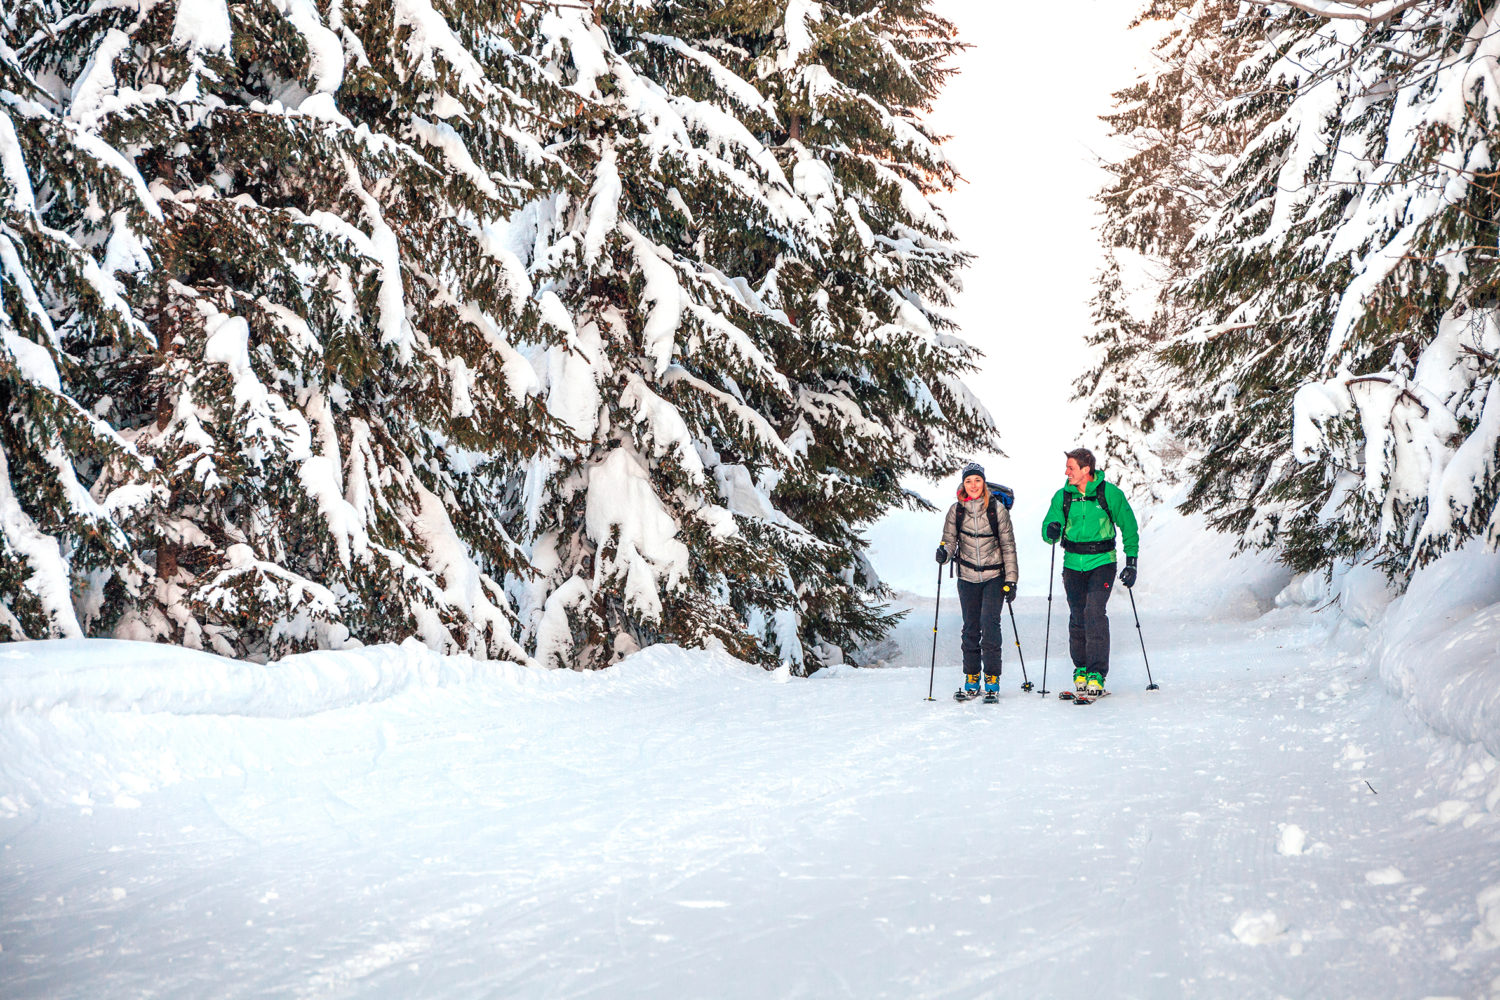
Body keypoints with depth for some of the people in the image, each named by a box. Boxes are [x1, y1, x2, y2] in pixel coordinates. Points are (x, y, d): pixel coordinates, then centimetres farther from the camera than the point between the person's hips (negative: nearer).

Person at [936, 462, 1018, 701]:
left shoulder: (997, 509, -4)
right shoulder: (956, 510, 1)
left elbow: (1008, 546, -1)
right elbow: (950, 540, 6)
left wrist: (1010, 580, -4)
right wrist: (944, 553, -18)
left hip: (994, 576, -2)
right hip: (968, 578, 3)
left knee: (989, 623, -13)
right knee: (970, 628, 7)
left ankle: (992, 680, -6)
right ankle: (971, 680, 16)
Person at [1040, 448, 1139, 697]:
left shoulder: (1109, 493, -5)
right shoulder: (1062, 497, 2)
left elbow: (1129, 527, 5)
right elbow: (1049, 532, 3)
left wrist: (1131, 562, 2)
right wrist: (1052, 530, -22)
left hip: (1102, 562, -3)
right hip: (1073, 564, 3)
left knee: (1094, 611, -18)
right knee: (1077, 618, 4)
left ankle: (1097, 672, -13)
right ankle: (1081, 668, 23)